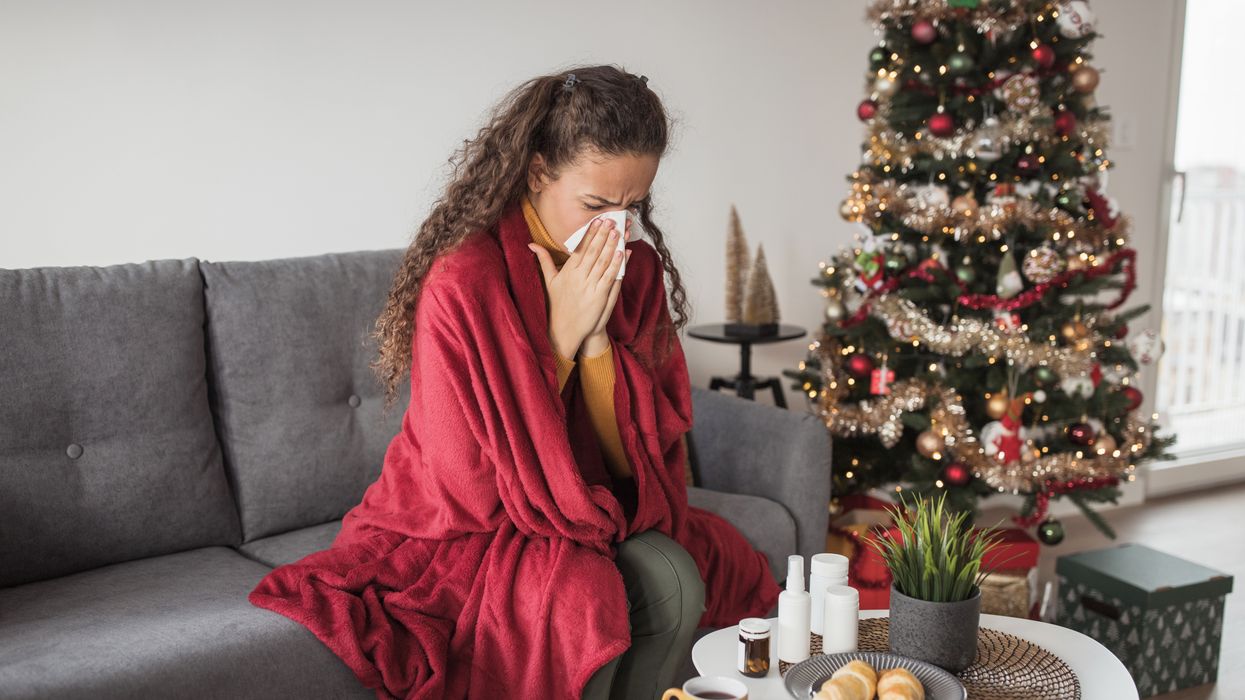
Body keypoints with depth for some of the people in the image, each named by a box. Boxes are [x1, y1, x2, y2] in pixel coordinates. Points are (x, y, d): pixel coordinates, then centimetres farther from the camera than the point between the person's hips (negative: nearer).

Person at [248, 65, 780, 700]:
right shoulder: (464, 283, -21)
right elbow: (473, 486, -18)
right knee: (577, 592, -32)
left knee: (672, 576, -23)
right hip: (464, 530, -5)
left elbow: (642, 452, -6)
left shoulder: (636, 267, -4)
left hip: (597, 513, 5)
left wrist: (597, 335, -22)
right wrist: (562, 334, -24)